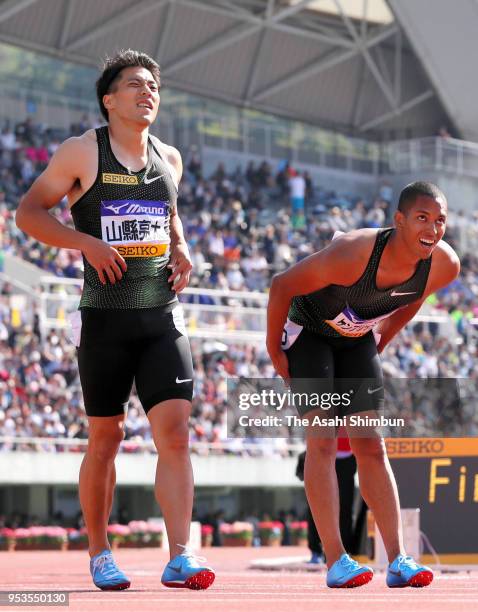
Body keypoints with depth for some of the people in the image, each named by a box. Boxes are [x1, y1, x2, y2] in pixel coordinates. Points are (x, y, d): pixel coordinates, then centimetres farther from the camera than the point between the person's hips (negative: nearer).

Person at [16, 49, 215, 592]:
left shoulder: (169, 159, 12)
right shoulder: (83, 152, -2)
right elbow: (28, 212, -1)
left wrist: (182, 251, 9)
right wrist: (87, 242, -15)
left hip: (162, 317, 3)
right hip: (104, 318, -3)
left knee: (174, 430, -10)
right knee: (105, 439, 4)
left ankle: (179, 557, -13)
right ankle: (99, 555, 18)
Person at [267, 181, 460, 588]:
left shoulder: (444, 266, -21)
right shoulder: (353, 255, -39)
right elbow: (283, 285, -25)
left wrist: (384, 338, 10)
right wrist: (274, 349, -15)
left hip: (357, 340, 5)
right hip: (307, 332, -5)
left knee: (371, 446, 0)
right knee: (323, 440, -13)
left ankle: (398, 560, -4)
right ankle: (336, 561, -15)